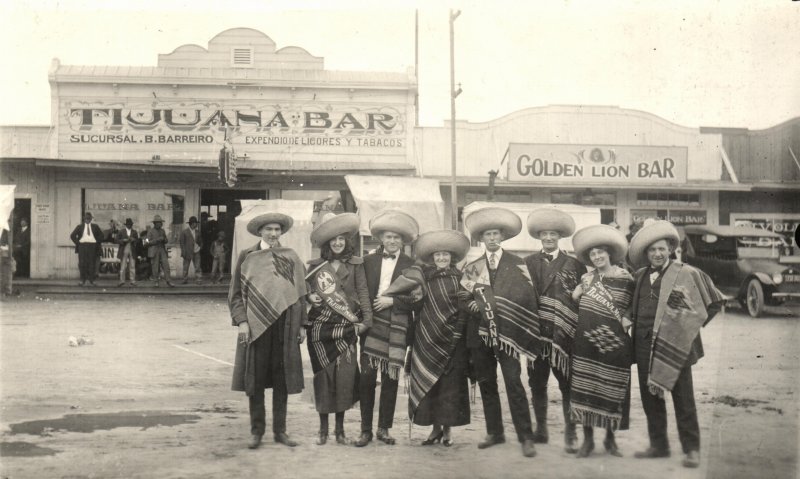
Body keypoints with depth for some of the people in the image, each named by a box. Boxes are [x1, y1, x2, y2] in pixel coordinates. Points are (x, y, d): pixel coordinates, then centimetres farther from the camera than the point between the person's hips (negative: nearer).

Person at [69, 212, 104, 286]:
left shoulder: (95, 227, 11)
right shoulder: (80, 227, 11)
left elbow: (101, 235, 14)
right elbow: (72, 235, 11)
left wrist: (97, 243, 3)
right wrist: (77, 243, 2)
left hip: (92, 246, 0)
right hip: (82, 246, 0)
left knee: (92, 263, -1)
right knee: (82, 263, -4)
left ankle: (91, 280, 5)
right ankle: (83, 280, -1)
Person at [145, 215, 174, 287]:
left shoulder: (163, 231, 14)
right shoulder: (150, 231, -1)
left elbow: (166, 241, 18)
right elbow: (148, 242, -8)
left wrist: (164, 239, -6)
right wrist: (157, 239, -17)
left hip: (162, 251, 4)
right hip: (154, 251, -4)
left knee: (166, 265, -8)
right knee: (155, 267, -2)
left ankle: (168, 281, -8)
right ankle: (156, 281, 9)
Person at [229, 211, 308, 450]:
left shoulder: (291, 258, 8)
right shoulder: (247, 257, 4)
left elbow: (300, 292, 10)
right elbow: (235, 293, 4)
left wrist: (302, 324, 5)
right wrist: (241, 320, -8)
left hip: (284, 326, 1)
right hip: (255, 325, -1)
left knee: (282, 379, 6)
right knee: (255, 379, 3)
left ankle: (280, 430, 15)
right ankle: (257, 430, 13)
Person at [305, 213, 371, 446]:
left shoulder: (355, 264, 4)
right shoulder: (316, 266, 7)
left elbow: (363, 292, -1)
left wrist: (367, 319, -12)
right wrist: (310, 297, -9)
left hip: (345, 328, -1)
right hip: (321, 328, 1)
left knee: (344, 376, -3)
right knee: (323, 376, 2)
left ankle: (340, 429, 11)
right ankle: (323, 429, 12)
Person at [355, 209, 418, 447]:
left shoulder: (410, 265, 8)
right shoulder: (369, 261, 12)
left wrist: (392, 300, -9)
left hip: (396, 325, 0)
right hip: (372, 323, 0)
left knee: (390, 379, 2)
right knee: (366, 377, -5)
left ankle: (384, 428, 12)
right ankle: (366, 429, 2)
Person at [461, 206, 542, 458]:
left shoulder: (516, 265, 5)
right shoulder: (472, 267, 14)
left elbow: (526, 296, -3)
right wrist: (475, 305, -10)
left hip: (507, 333, -4)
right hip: (480, 333, 4)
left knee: (513, 383, -10)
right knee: (486, 383, 8)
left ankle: (526, 437, -7)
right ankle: (494, 432, 19)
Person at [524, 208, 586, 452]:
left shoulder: (574, 265, 4)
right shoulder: (528, 263, 10)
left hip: (564, 334, -2)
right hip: (537, 331, 3)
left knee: (567, 384, -2)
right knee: (537, 383, 9)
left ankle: (571, 434, 4)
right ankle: (541, 429, 21)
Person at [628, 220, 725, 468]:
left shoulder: (688, 274, -5)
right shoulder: (639, 276, 11)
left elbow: (715, 301, 1)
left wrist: (691, 325, 0)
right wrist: (636, 327, 12)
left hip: (674, 346, -5)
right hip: (644, 346, 5)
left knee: (683, 400, -1)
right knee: (650, 397, 10)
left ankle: (692, 449, 7)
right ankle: (658, 445, 22)